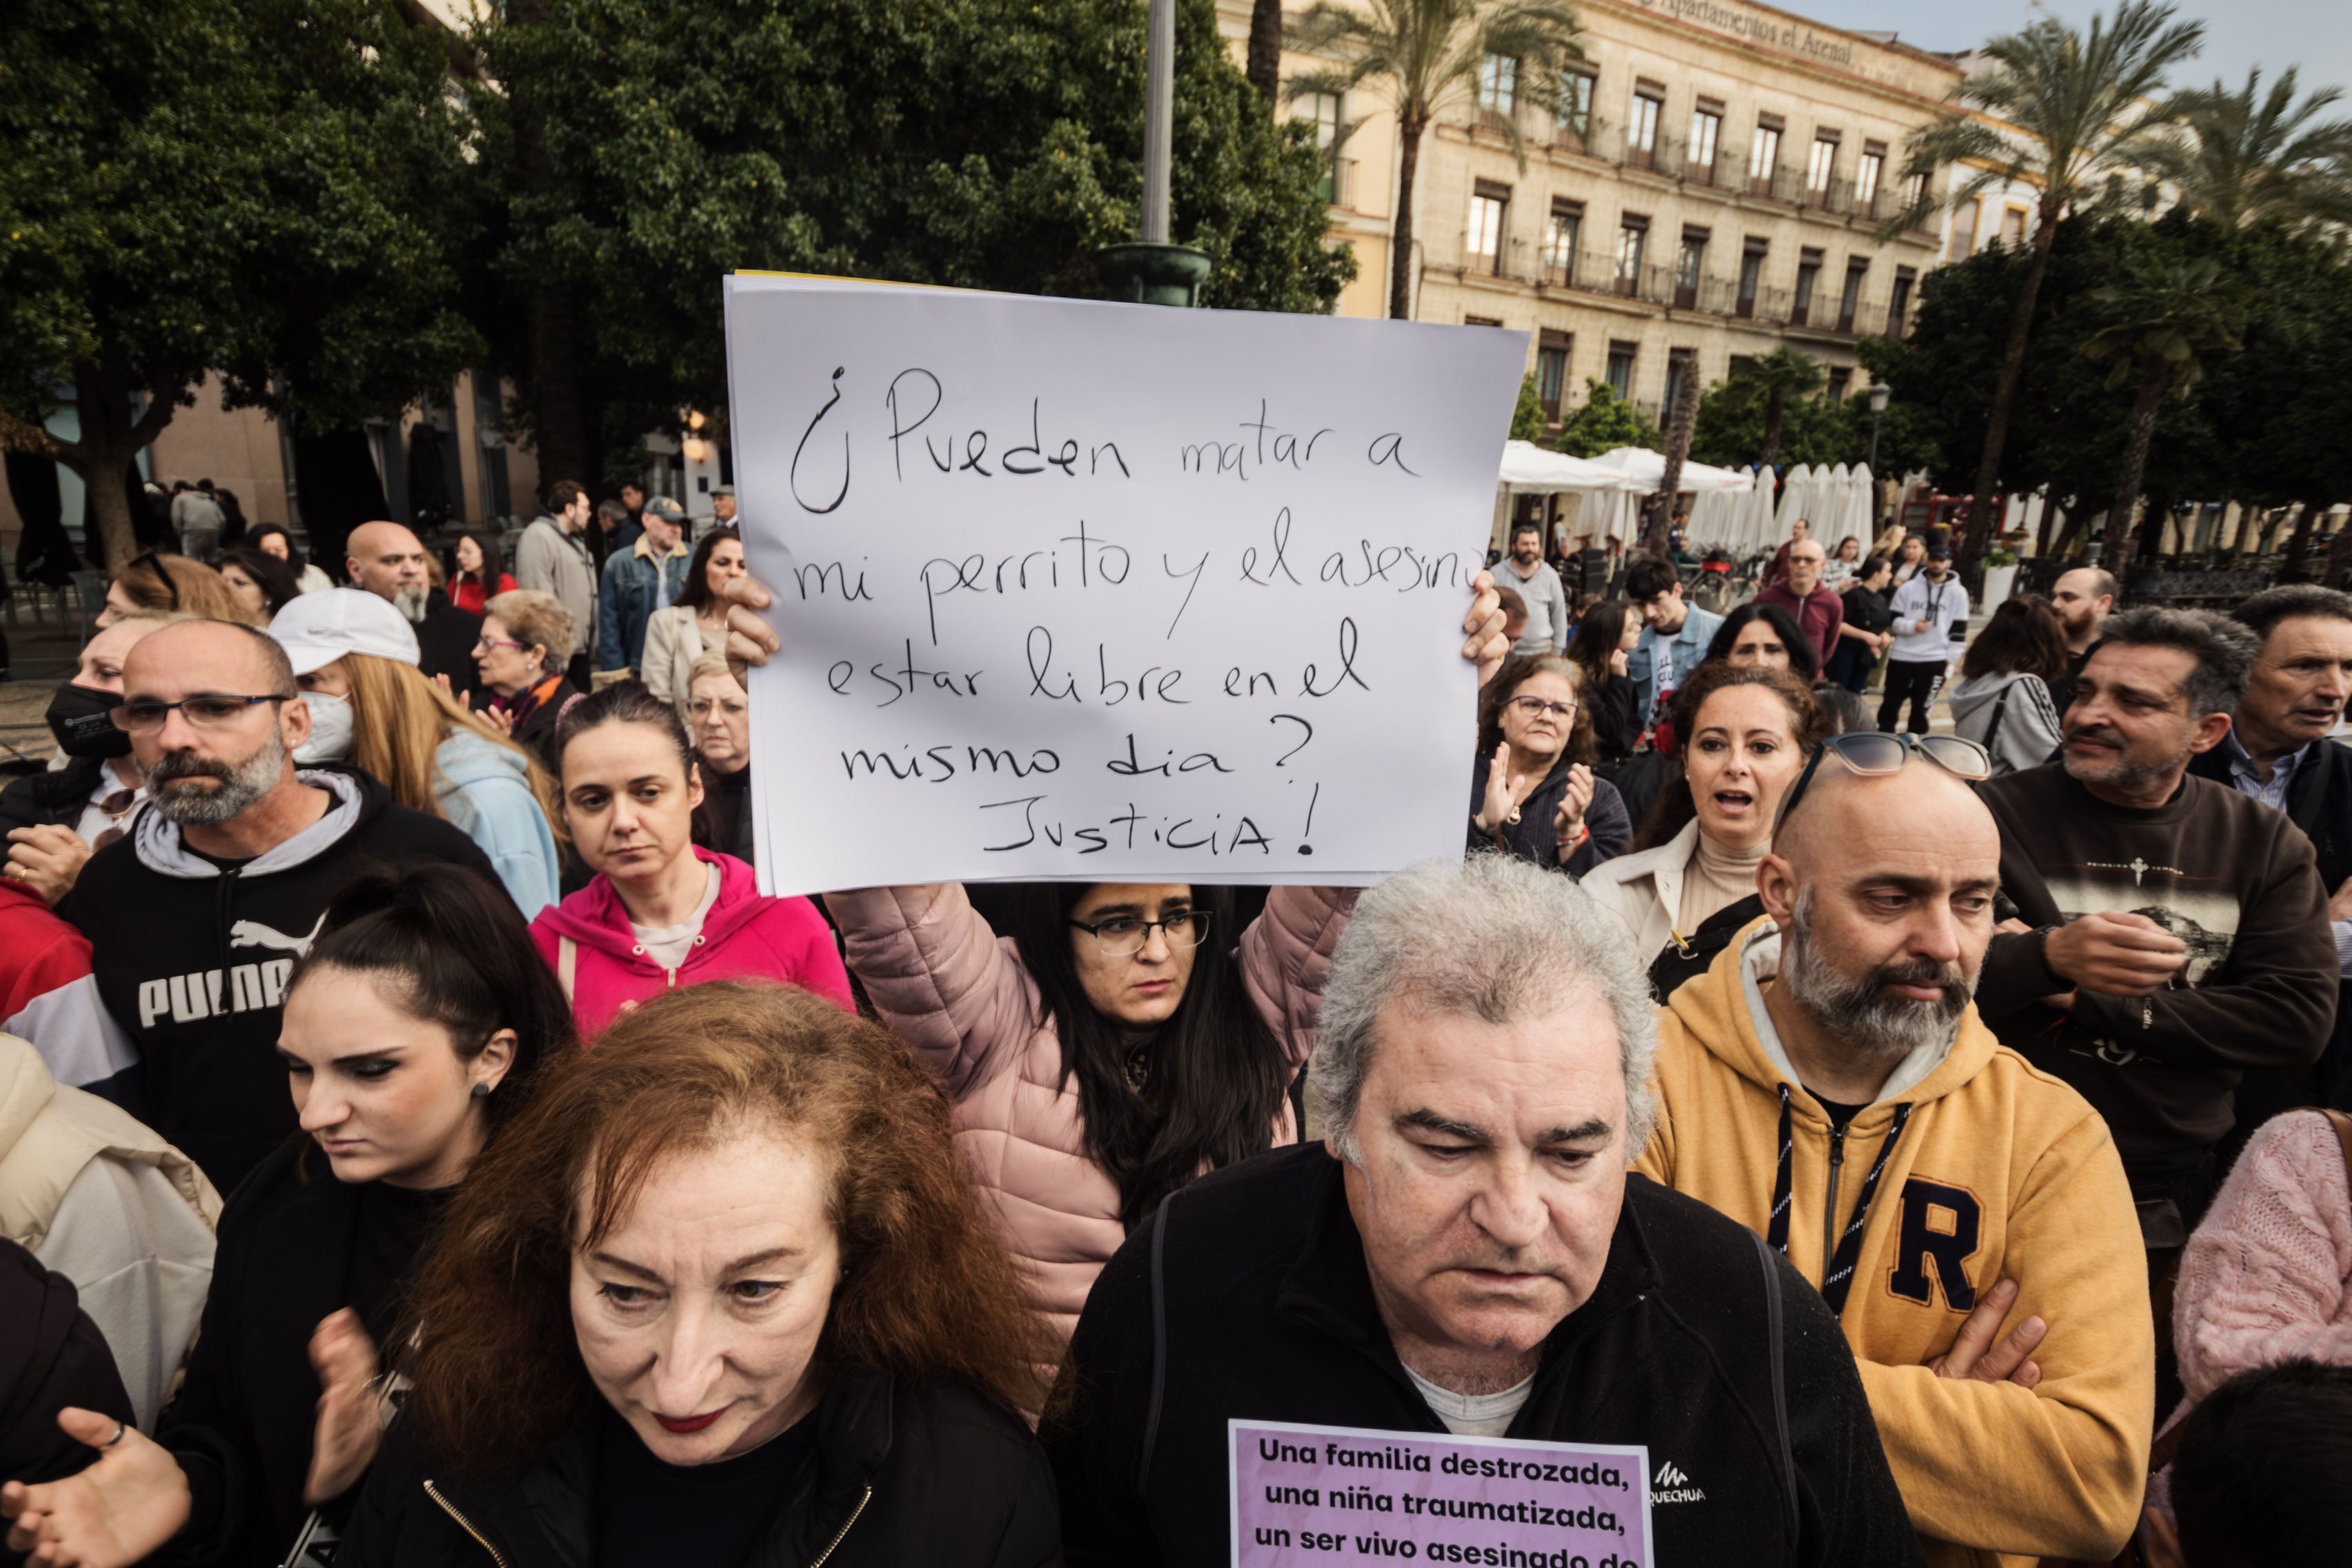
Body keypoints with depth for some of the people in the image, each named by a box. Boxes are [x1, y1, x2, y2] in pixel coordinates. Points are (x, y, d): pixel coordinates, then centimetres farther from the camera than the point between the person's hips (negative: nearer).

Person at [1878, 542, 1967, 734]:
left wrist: (1951, 661, -3)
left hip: (1935, 659, -1)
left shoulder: (1958, 593, 0)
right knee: (1891, 703, 11)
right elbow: (1893, 621, 2)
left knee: (1921, 708, 6)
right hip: (1901, 656, 1)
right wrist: (1913, 626, -17)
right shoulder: (1908, 588, 2)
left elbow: (1958, 631, 1)